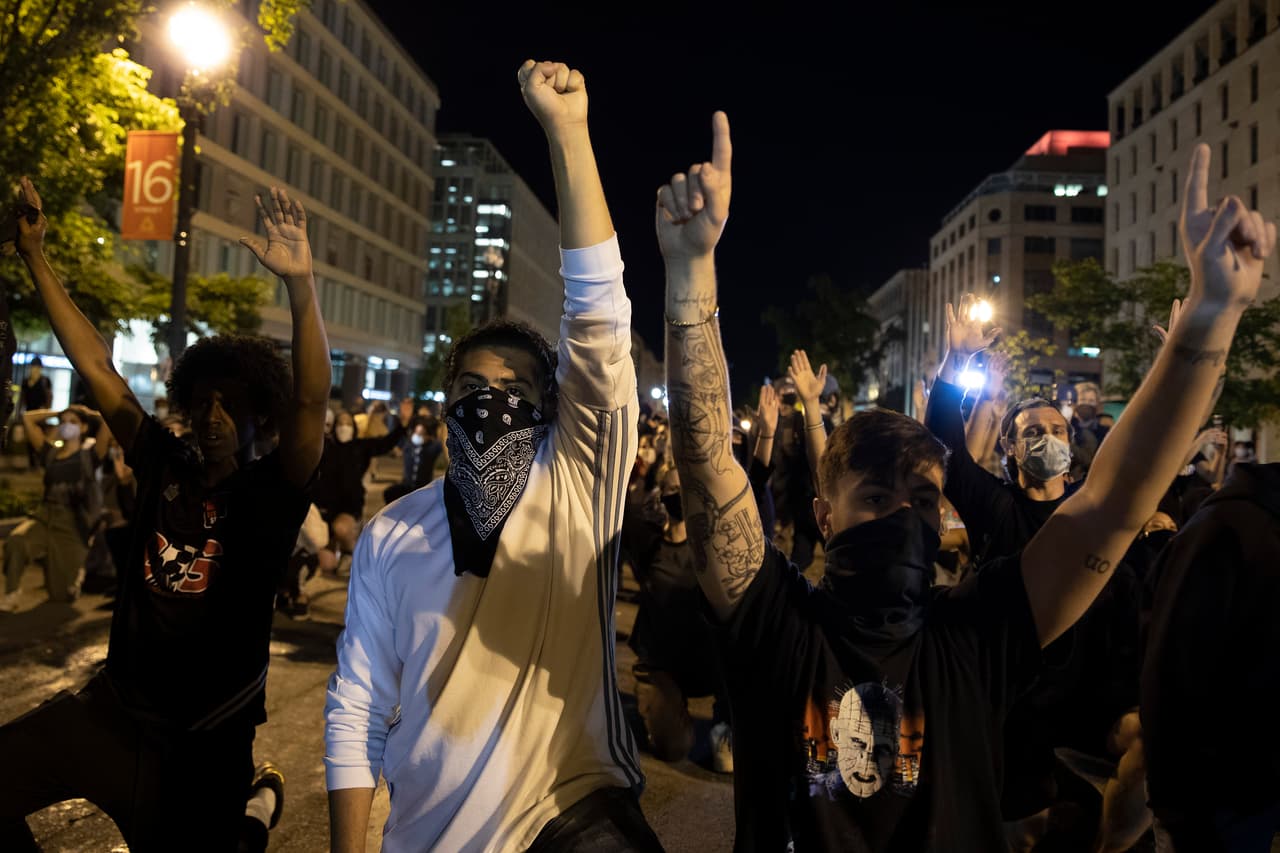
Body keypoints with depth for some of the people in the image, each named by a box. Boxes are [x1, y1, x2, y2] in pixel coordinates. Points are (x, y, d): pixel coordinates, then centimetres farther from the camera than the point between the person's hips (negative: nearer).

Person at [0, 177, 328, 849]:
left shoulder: (270, 492, -12)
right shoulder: (164, 466, 0)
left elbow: (310, 401, -29)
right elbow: (94, 363, 3)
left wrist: (301, 284, -41)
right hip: (111, 708, 4)